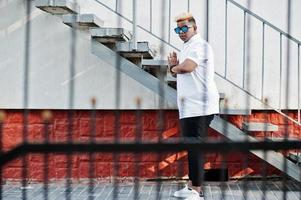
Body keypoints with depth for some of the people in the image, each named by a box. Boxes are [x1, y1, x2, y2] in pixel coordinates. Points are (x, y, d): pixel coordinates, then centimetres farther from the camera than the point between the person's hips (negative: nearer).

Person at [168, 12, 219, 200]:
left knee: (195, 148, -11)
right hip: (189, 107, 11)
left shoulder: (198, 45, -11)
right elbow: (181, 71, 24)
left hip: (199, 107, -11)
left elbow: (187, 67, -26)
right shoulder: (186, 47, 22)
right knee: (192, 147, 16)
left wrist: (174, 67, -5)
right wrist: (174, 65, 1)